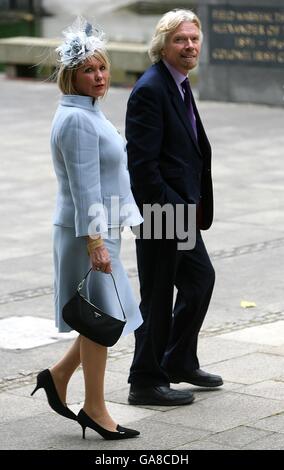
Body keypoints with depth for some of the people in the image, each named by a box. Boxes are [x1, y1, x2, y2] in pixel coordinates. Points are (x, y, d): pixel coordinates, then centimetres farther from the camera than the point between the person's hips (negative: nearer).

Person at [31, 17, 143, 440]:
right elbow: (84, 186, -22)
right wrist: (94, 241, -25)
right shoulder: (77, 119, -18)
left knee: (104, 318, 15)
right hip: (88, 233, -10)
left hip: (101, 229, 10)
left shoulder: (88, 113, 14)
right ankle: (94, 409, 9)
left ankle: (57, 377, 25)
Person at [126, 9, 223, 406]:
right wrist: (172, 208, -20)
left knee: (201, 279, 20)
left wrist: (192, 205, 12)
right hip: (159, 210, -10)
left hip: (180, 208, 10)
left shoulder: (179, 85, 12)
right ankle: (146, 383, 12)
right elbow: (142, 163, -22)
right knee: (157, 298, 0)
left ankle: (180, 363, 34)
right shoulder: (150, 90, -18)